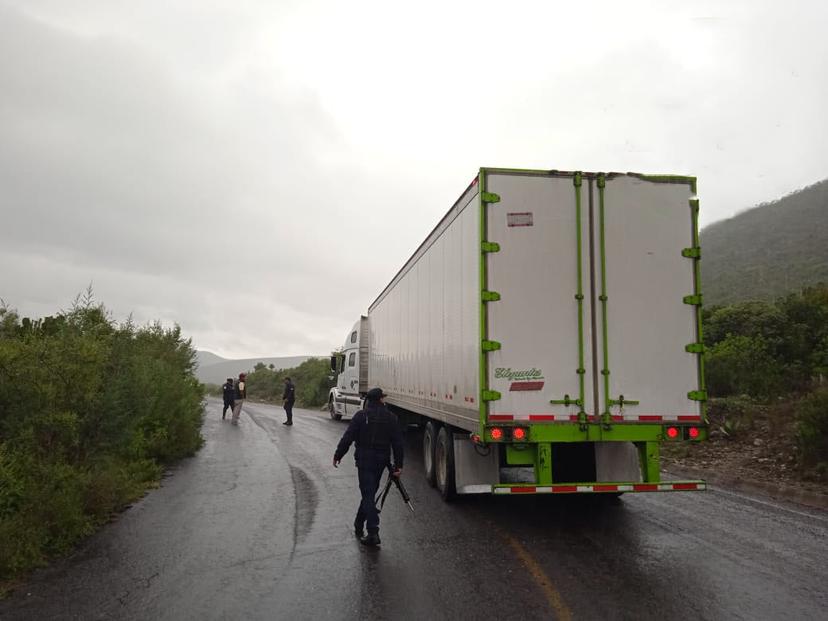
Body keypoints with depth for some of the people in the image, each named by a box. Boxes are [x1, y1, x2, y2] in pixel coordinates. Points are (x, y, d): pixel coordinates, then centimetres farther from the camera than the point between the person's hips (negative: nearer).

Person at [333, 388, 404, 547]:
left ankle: (373, 532, -15)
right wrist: (398, 465, 4)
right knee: (369, 493, 18)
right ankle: (359, 525, 33)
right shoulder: (391, 418, 3)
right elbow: (397, 443, 1)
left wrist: (338, 455, 0)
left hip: (364, 460, -4)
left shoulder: (361, 415, -6)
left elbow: (348, 437, -9)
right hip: (381, 460, 4)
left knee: (368, 494, -5)